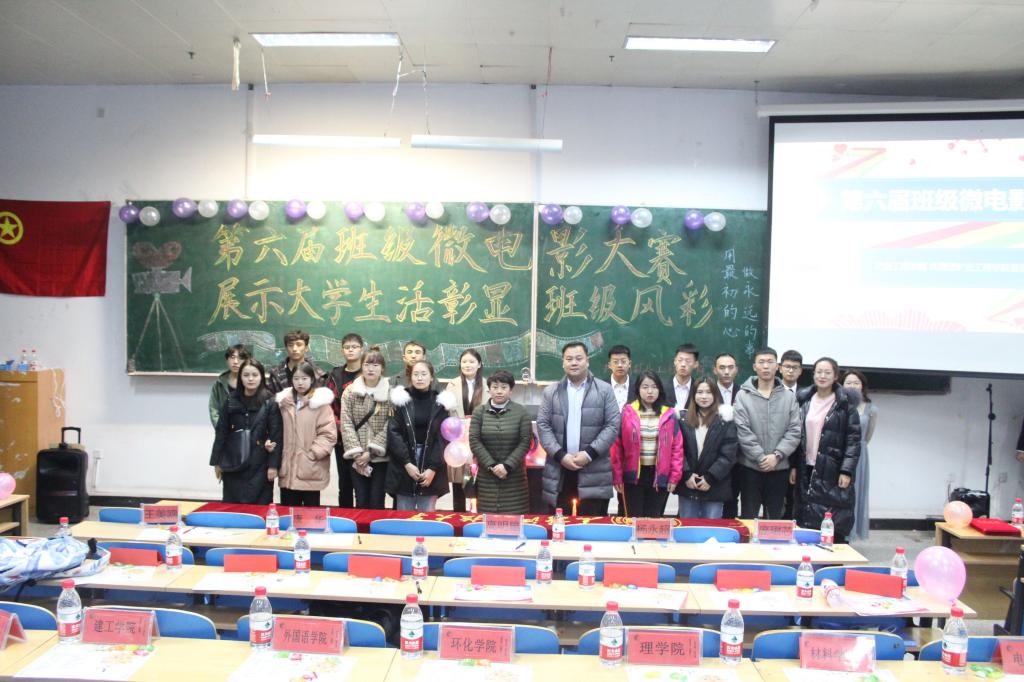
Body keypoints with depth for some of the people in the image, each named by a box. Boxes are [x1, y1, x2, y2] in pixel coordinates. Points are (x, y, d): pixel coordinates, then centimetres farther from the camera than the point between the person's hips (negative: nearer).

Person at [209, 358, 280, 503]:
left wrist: (273, 464, -10)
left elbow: (276, 435, -6)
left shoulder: (270, 403, -5)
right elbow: (221, 432, 7)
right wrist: (217, 461, 5)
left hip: (259, 465, -3)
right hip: (233, 464, 3)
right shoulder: (231, 401, 4)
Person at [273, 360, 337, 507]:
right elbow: (279, 431, 17)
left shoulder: (320, 402, -6)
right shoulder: (284, 401, 9)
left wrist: (313, 453, -14)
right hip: (287, 469, 4)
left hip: (311, 471, -4)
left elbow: (329, 434, -10)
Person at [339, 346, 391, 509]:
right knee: (361, 502, 5)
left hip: (381, 456, -1)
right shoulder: (350, 391, 4)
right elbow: (346, 423, -3)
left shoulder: (390, 392, -1)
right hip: (357, 457, 1)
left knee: (376, 502, 2)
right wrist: (356, 452, -12)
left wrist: (371, 451, -13)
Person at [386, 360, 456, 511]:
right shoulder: (402, 399, 1)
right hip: (404, 468, 0)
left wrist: (433, 468, -10)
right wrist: (406, 463, -12)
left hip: (431, 470, 0)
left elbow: (443, 438, -1)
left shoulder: (440, 402, 2)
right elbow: (393, 433, -4)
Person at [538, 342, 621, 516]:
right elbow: (543, 425, 3)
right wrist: (560, 455, -10)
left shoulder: (605, 390, 4)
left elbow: (613, 425, -3)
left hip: (594, 472, -1)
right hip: (559, 471, 2)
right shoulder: (550, 392, 9)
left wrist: (590, 453, -12)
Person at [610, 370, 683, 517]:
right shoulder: (627, 413, -4)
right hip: (633, 475, -1)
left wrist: (674, 477, -2)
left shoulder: (669, 415, 1)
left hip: (660, 475, 1)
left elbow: (677, 447, 3)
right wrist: (617, 476, -4)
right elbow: (617, 446, -3)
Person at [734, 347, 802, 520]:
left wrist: (777, 455, -12)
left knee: (775, 518, 11)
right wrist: (761, 457, -14)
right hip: (750, 467, -2)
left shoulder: (789, 397, 5)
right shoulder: (743, 396, -1)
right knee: (748, 517, 5)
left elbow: (795, 431, -1)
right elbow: (742, 431, -8)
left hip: (779, 468, 2)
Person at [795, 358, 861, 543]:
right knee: (807, 525, 5)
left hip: (833, 471, -3)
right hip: (807, 470, 4)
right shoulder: (804, 400, 9)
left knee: (835, 528, -4)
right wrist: (793, 466, 6)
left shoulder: (846, 403, -1)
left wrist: (847, 471, -12)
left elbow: (854, 439, -5)